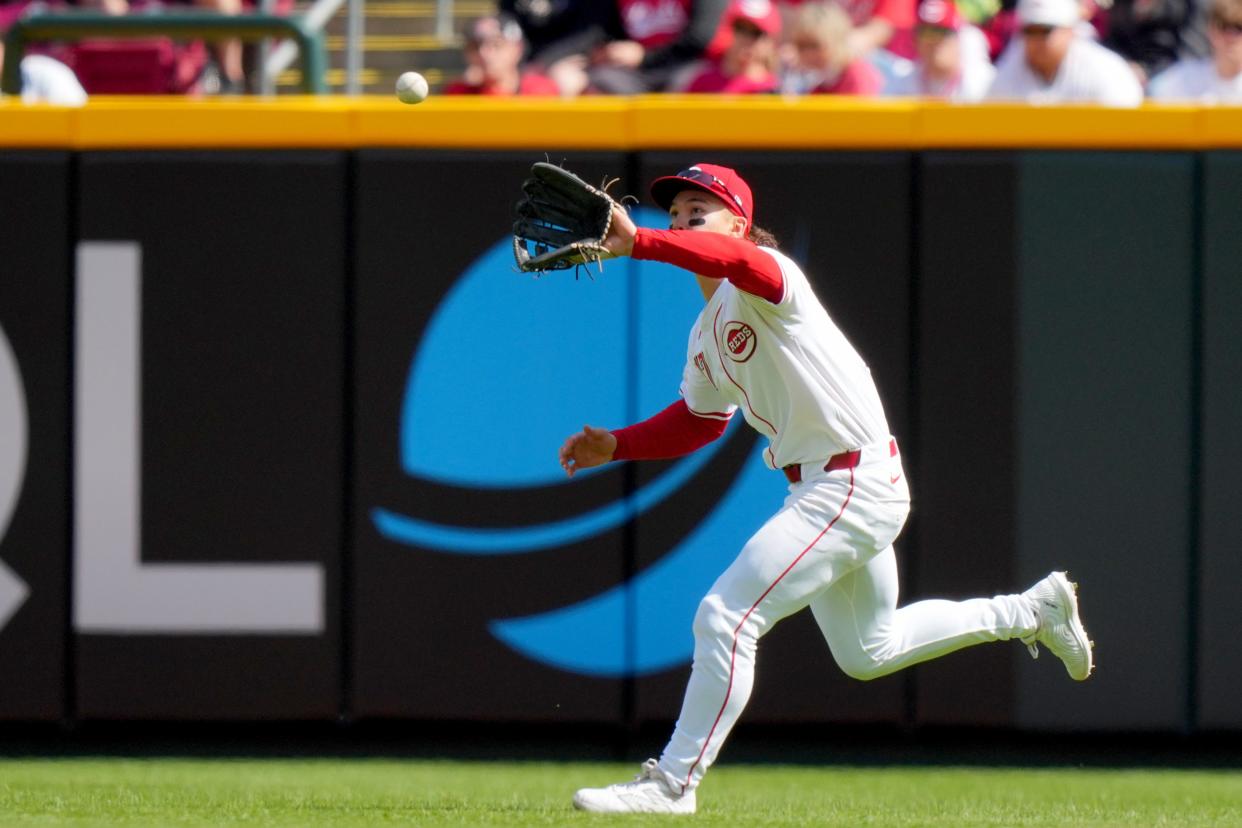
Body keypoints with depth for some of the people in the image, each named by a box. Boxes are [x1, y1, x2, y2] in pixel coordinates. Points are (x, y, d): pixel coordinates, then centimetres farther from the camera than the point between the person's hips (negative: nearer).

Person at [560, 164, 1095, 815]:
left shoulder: (765, 279, -16)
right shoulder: (706, 333, 12)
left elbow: (738, 259, -41)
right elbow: (699, 418, 25)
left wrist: (637, 243, -49)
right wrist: (615, 445, 11)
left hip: (855, 485, -11)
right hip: (818, 488, 11)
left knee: (725, 617, -16)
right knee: (867, 654, 24)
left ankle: (673, 783, -9)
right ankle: (1032, 611, 38)